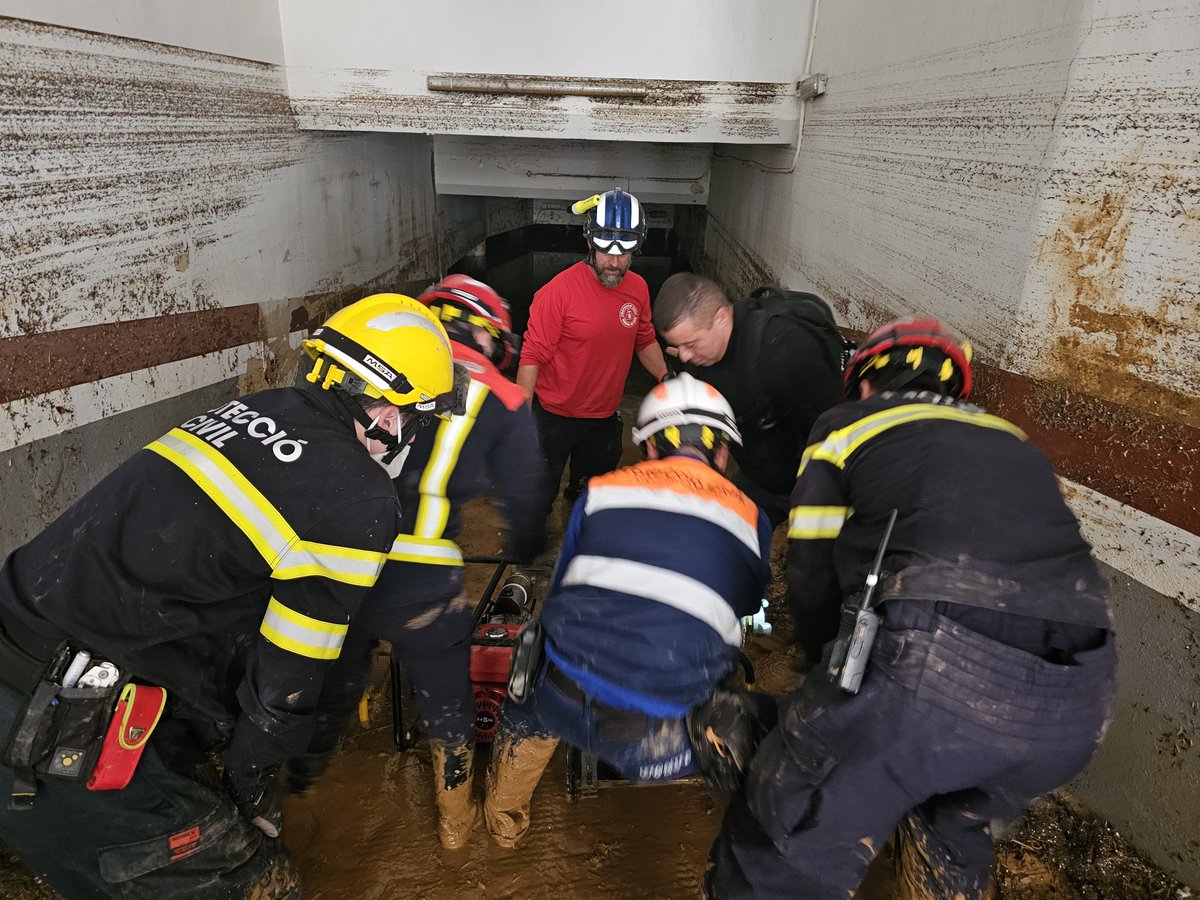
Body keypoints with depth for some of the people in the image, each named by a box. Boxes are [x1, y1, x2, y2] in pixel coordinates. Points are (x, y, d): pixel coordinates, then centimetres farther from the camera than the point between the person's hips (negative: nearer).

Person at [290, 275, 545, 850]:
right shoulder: (503, 403, -4)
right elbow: (524, 503, 1)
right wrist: (523, 554, 24)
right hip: (420, 588, -3)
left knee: (329, 692, 31)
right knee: (447, 705, 24)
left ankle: (295, 784, 57)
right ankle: (455, 820, 45)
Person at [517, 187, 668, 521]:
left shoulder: (638, 288, -5)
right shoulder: (560, 290, -23)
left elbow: (644, 341, 11)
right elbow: (532, 356, -20)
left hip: (605, 416, 5)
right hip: (555, 416, -5)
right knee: (538, 497, 14)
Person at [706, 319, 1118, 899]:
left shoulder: (847, 426, 15)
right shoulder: (1011, 440, 29)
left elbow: (810, 576, 13)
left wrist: (828, 663, 34)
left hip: (934, 666, -6)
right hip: (1077, 701, 6)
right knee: (952, 824, 35)